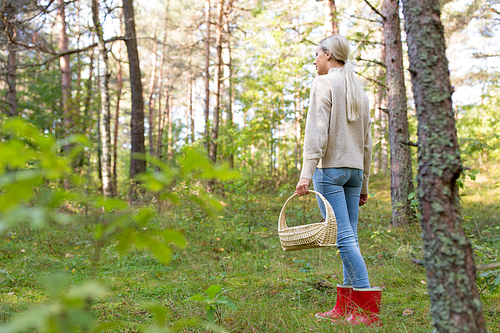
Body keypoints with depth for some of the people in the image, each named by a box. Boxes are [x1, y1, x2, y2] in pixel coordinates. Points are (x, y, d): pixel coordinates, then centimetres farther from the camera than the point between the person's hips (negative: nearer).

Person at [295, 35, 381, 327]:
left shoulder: (324, 83, -2)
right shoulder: (359, 90, 20)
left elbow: (317, 130, -15)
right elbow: (367, 141, 19)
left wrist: (306, 172, -19)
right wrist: (364, 184, 22)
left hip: (330, 168, -8)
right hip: (355, 168, 8)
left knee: (343, 237, -9)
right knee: (350, 237, 7)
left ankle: (369, 308, -12)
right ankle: (345, 308, 11)